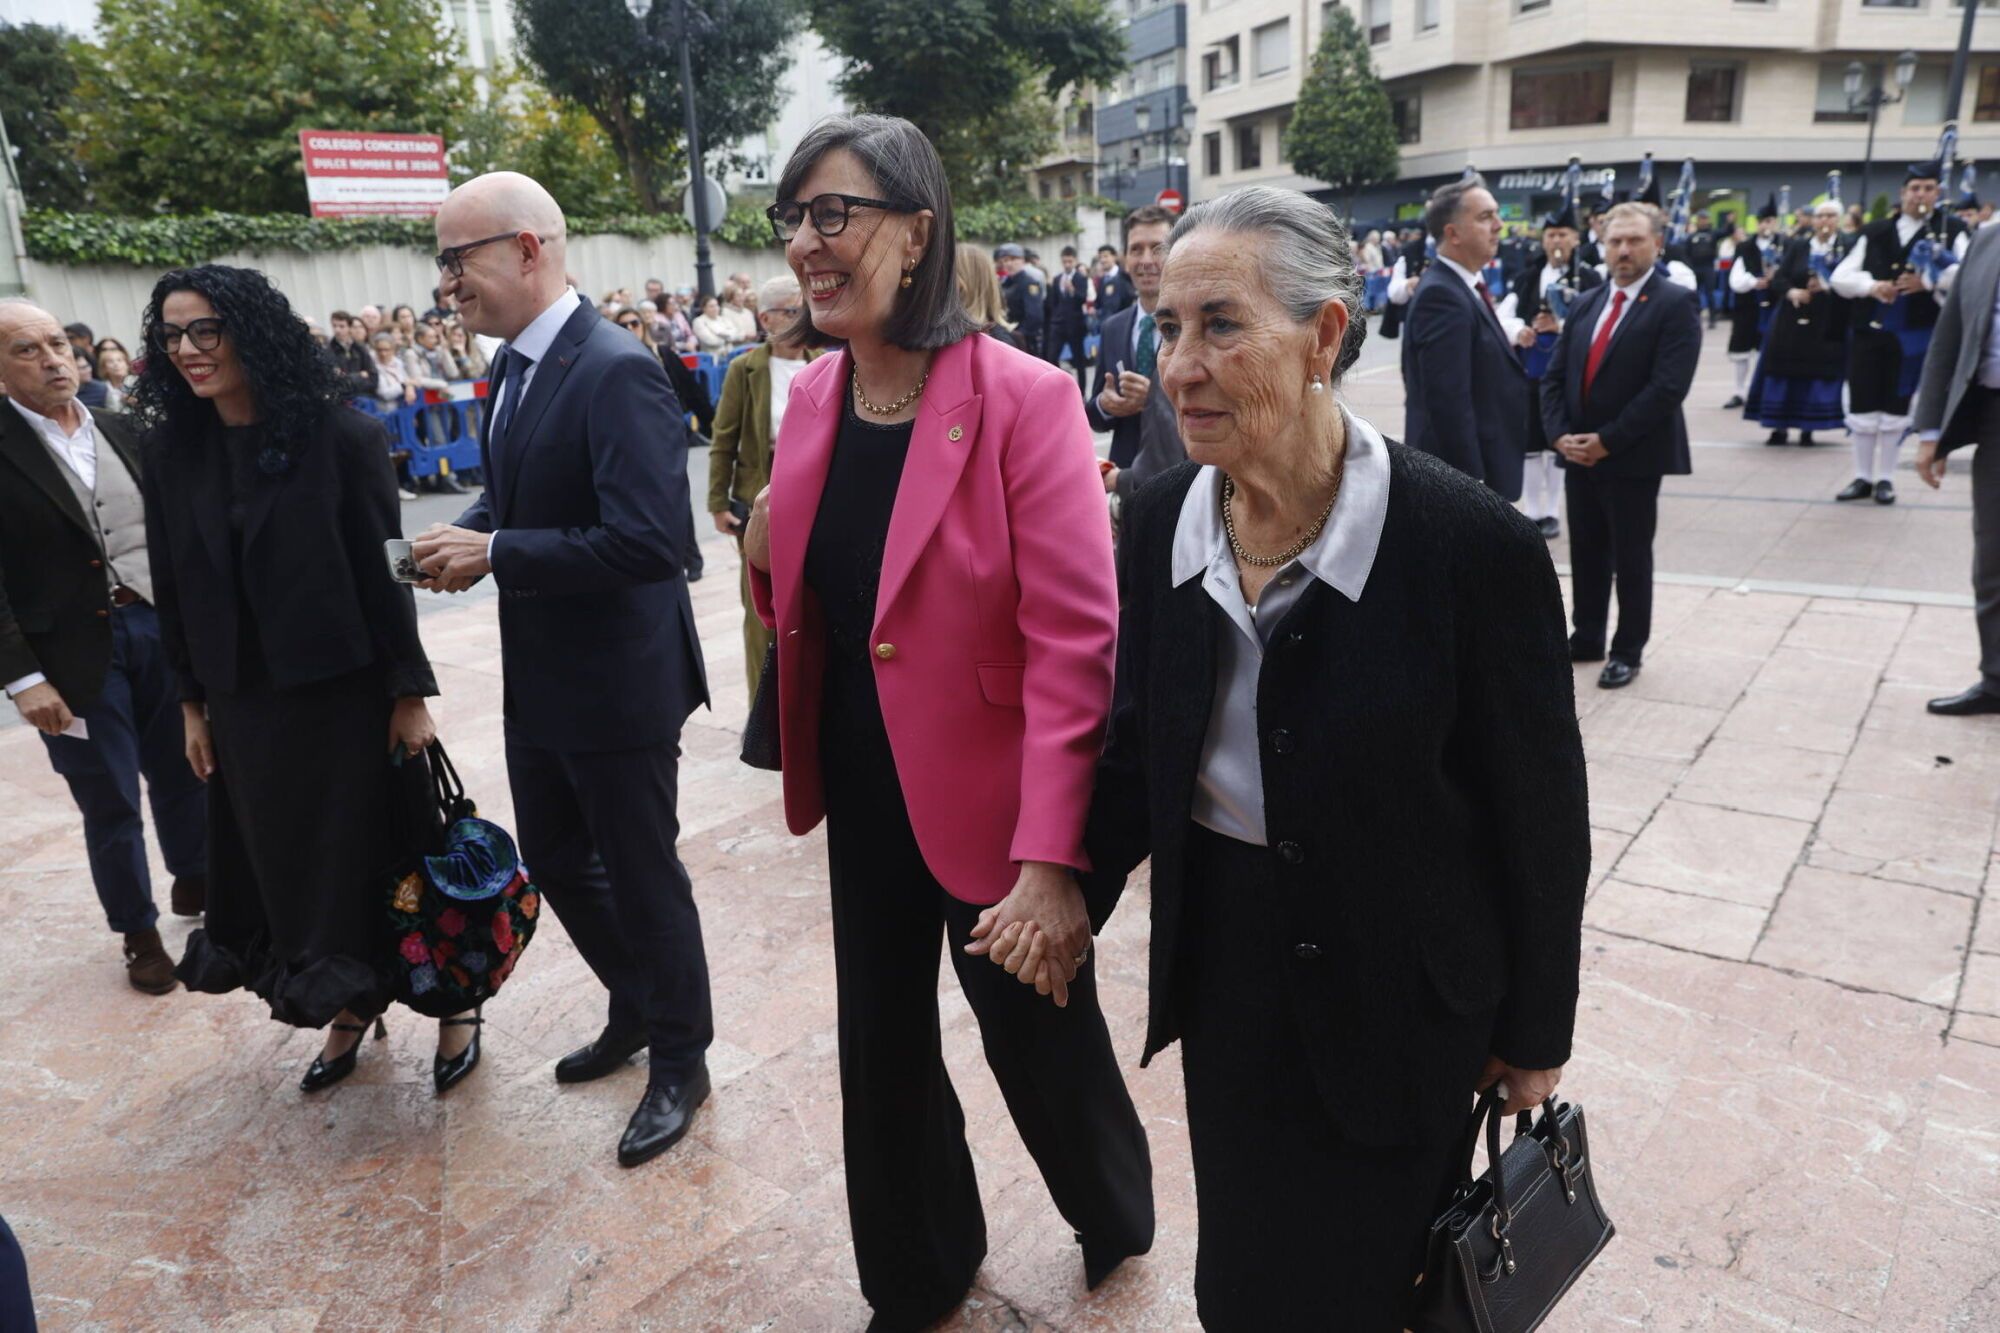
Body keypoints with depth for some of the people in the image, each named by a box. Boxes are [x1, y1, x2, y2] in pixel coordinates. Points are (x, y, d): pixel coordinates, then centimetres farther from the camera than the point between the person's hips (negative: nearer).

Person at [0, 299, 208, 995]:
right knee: (110, 806, 8)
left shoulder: (120, 433, 7)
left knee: (183, 776, 18)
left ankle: (196, 884, 40)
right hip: (73, 652, -4)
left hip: (160, 628, 5)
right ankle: (139, 933, 25)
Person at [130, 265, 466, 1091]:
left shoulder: (340, 437, -12)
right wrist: (192, 704, 8)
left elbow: (384, 571, -11)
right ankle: (348, 1010, 34)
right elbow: (173, 589, 7)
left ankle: (451, 1007, 24)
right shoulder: (170, 454, 2)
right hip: (244, 700, 5)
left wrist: (409, 691, -11)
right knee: (286, 865, 14)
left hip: (347, 688, -5)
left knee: (383, 853, 5)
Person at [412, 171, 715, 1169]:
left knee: (643, 876, 7)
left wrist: (495, 553, -23)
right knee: (554, 860, 21)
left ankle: (679, 1060, 29)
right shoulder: (513, 364, 7)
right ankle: (636, 1009, 44)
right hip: (538, 676, 9)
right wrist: (469, 532, -2)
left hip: (618, 683, -9)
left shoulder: (617, 372, -22)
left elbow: (649, 541, -29)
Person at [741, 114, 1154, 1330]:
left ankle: (1117, 1219, 50)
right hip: (862, 791, 6)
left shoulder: (1022, 399, -19)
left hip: (985, 801, -6)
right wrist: (768, 555, -10)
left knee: (1040, 1039, 15)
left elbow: (1074, 641, -22)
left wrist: (1050, 862, -28)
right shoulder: (814, 396, 1)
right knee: (883, 1046, 20)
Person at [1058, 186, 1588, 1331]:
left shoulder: (1477, 547, -22)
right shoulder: (1162, 521, -7)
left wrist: (1535, 1036, -3)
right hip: (1222, 974, 5)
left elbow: (1541, 818, -12)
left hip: (1400, 997, -4)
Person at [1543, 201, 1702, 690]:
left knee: (1631, 558, 5)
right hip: (1578, 453, 6)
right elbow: (1555, 376, 9)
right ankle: (1587, 636, 28)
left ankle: (1629, 650, 18)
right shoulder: (1584, 305, 12)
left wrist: (1608, 440, -18)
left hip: (1634, 456, -5)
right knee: (1586, 553, 14)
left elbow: (1668, 387, -17)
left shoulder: (1676, 303, -7)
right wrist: (1560, 434, -7)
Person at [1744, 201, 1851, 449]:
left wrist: (1829, 287, -23)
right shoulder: (1797, 247, 7)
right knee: (1786, 371, 3)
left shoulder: (1848, 248, -1)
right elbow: (1777, 279, 2)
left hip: (1828, 325, -2)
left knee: (1818, 372, -2)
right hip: (1793, 320, 2)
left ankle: (1807, 429, 6)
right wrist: (1791, 291, -17)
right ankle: (1780, 427, 11)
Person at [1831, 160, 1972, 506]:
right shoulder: (1874, 233, 5)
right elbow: (1840, 277, 2)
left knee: (1896, 409, 8)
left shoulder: (1951, 231, 1)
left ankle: (1885, 479, 18)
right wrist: (1870, 286, -17)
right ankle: (1863, 477, 17)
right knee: (1862, 407, 4)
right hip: (1868, 332, 1)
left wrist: (1928, 281, -23)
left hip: (1913, 334, -1)